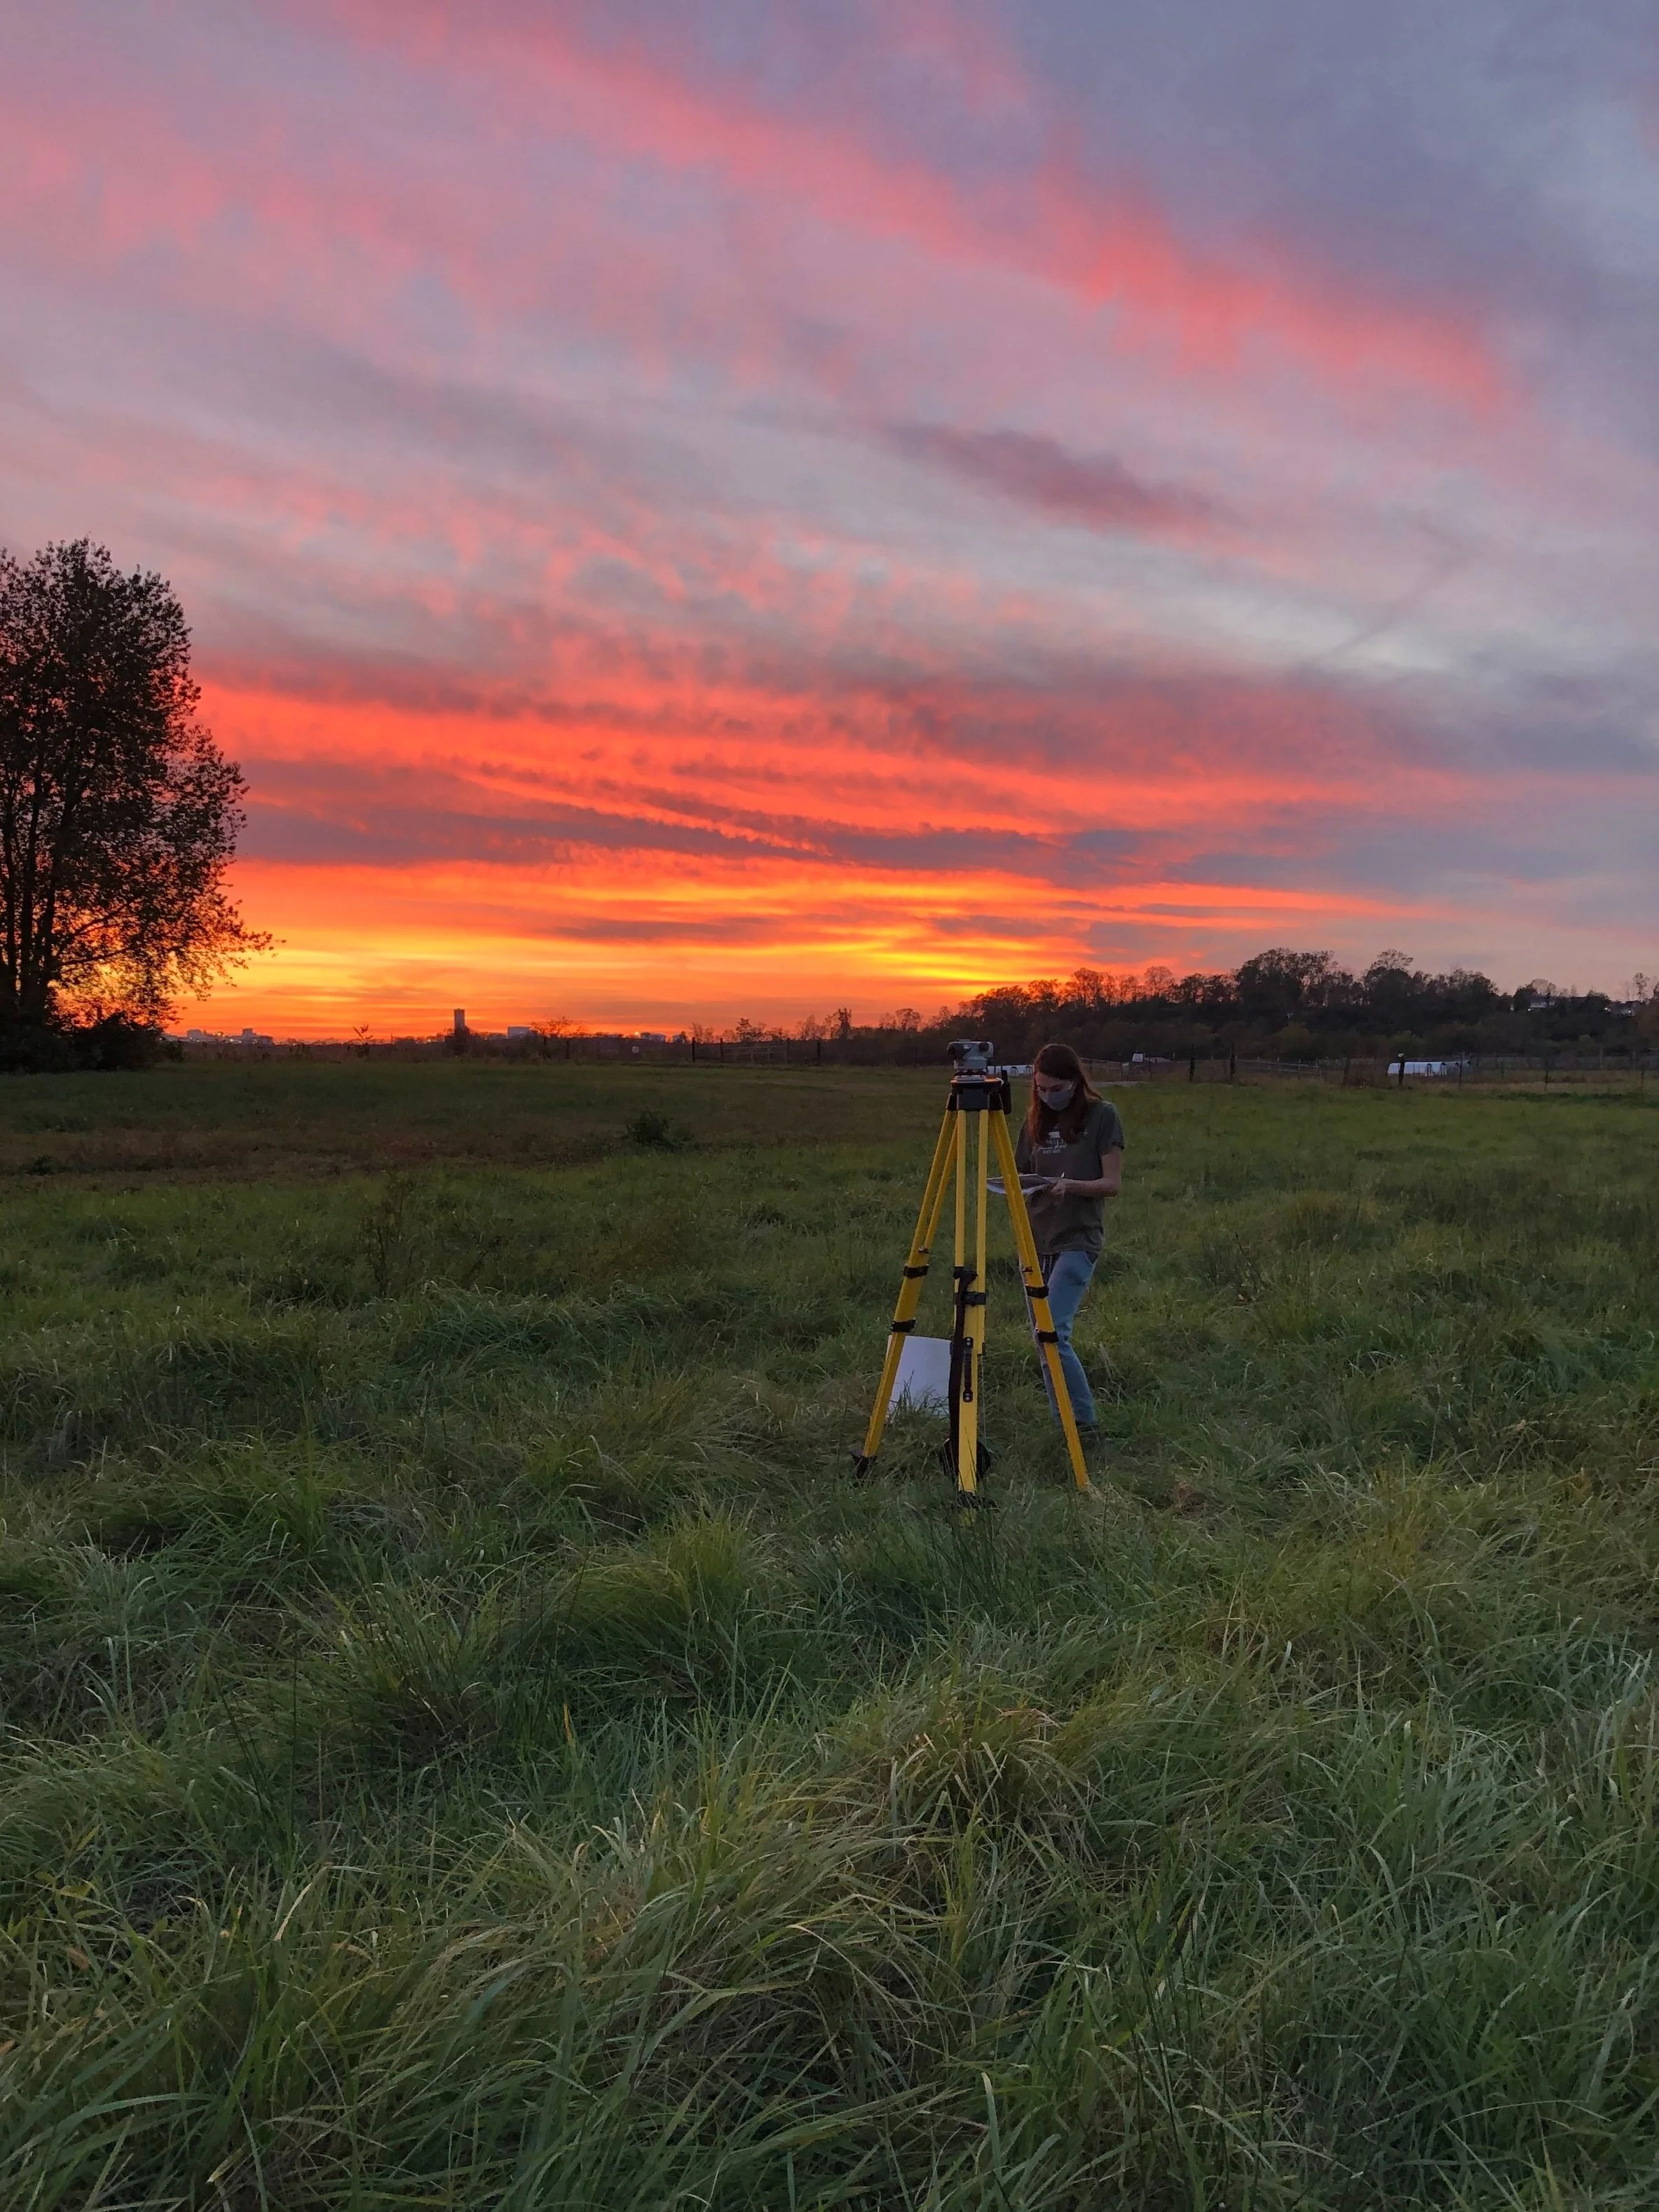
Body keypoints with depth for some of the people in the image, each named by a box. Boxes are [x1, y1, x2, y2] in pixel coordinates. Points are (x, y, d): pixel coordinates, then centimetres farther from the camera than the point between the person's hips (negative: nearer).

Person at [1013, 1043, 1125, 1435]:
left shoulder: (1102, 1115, -4)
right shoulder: (1036, 1119, 12)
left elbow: (1112, 1184, -7)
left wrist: (1070, 1186, -24)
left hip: (1078, 1239, -6)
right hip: (1037, 1240, 6)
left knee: (1052, 1333, -17)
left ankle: (1081, 1422, -6)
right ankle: (1070, 1419, 17)